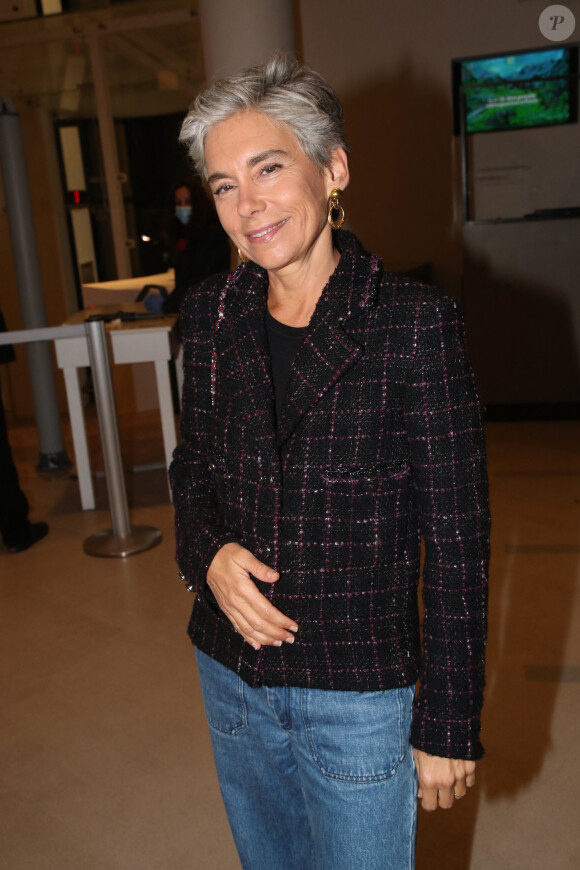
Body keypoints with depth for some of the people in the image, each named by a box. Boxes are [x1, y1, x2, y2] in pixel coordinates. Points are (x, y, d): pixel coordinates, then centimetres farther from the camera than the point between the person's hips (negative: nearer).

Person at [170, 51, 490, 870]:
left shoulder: (414, 322, -17)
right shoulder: (212, 314, -4)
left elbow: (457, 543, -13)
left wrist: (448, 724, -9)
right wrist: (208, 550, -12)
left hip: (359, 688, -4)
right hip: (230, 671, 5)